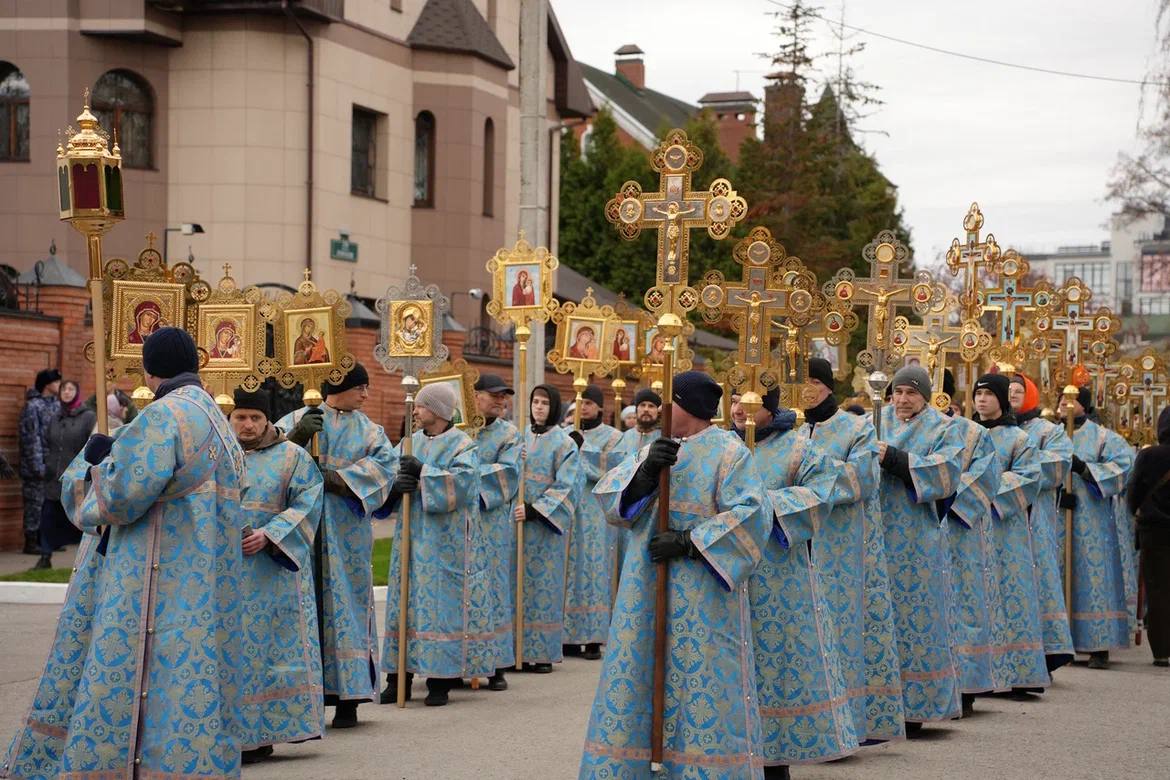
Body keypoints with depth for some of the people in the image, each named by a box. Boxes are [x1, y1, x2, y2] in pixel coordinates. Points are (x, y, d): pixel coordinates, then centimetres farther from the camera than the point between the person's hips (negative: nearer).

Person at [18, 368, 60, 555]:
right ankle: (31, 542, 3)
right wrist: (38, 466, -16)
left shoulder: (56, 404, 10)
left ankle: (43, 538, 18)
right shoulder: (33, 406, -11)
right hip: (37, 465, -7)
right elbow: (31, 438, -14)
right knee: (35, 502, -3)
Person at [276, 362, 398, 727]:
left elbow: (385, 463, -6)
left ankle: (348, 699, 2)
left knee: (346, 605, -1)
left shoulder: (370, 430, 11)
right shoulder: (298, 419, 8)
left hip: (346, 535, 1)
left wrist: (337, 478, -17)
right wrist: (295, 436, -23)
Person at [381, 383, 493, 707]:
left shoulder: (462, 445, -3)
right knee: (406, 601, 5)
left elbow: (462, 483, -18)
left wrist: (423, 473, -20)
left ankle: (440, 680, 0)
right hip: (412, 536, 5)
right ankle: (399, 676, 9)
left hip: (446, 542, -5)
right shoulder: (410, 443, 13)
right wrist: (396, 485, -14)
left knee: (443, 604, -4)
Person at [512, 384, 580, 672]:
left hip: (545, 523, -3)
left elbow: (565, 487, -8)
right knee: (518, 582, 2)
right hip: (517, 517, 3)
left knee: (544, 582, -1)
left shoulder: (564, 443, -2)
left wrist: (534, 510, -17)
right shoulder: (520, 437, 9)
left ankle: (543, 652, 3)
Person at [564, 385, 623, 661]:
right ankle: (571, 637, 3)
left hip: (596, 512, -4)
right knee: (571, 569, 0)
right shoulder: (571, 436, 14)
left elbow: (610, 473, -9)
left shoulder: (612, 437, 3)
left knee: (593, 570, -5)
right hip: (570, 509, 4)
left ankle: (593, 639, -3)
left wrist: (582, 451, -9)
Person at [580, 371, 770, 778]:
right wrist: (646, 471, -18)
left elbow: (750, 514, -15)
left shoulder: (728, 452, -3)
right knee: (635, 679, 6)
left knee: (700, 681, -5)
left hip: (701, 597, -6)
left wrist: (689, 542, -19)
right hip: (646, 588, 6)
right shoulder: (654, 449, 13)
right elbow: (611, 497, 1)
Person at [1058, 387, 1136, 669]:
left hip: (1091, 521, -3)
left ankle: (1099, 648, -5)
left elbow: (1125, 462, -9)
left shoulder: (1099, 436, 2)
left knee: (1092, 578, -6)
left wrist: (1085, 469, -17)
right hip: (1055, 520, 3)